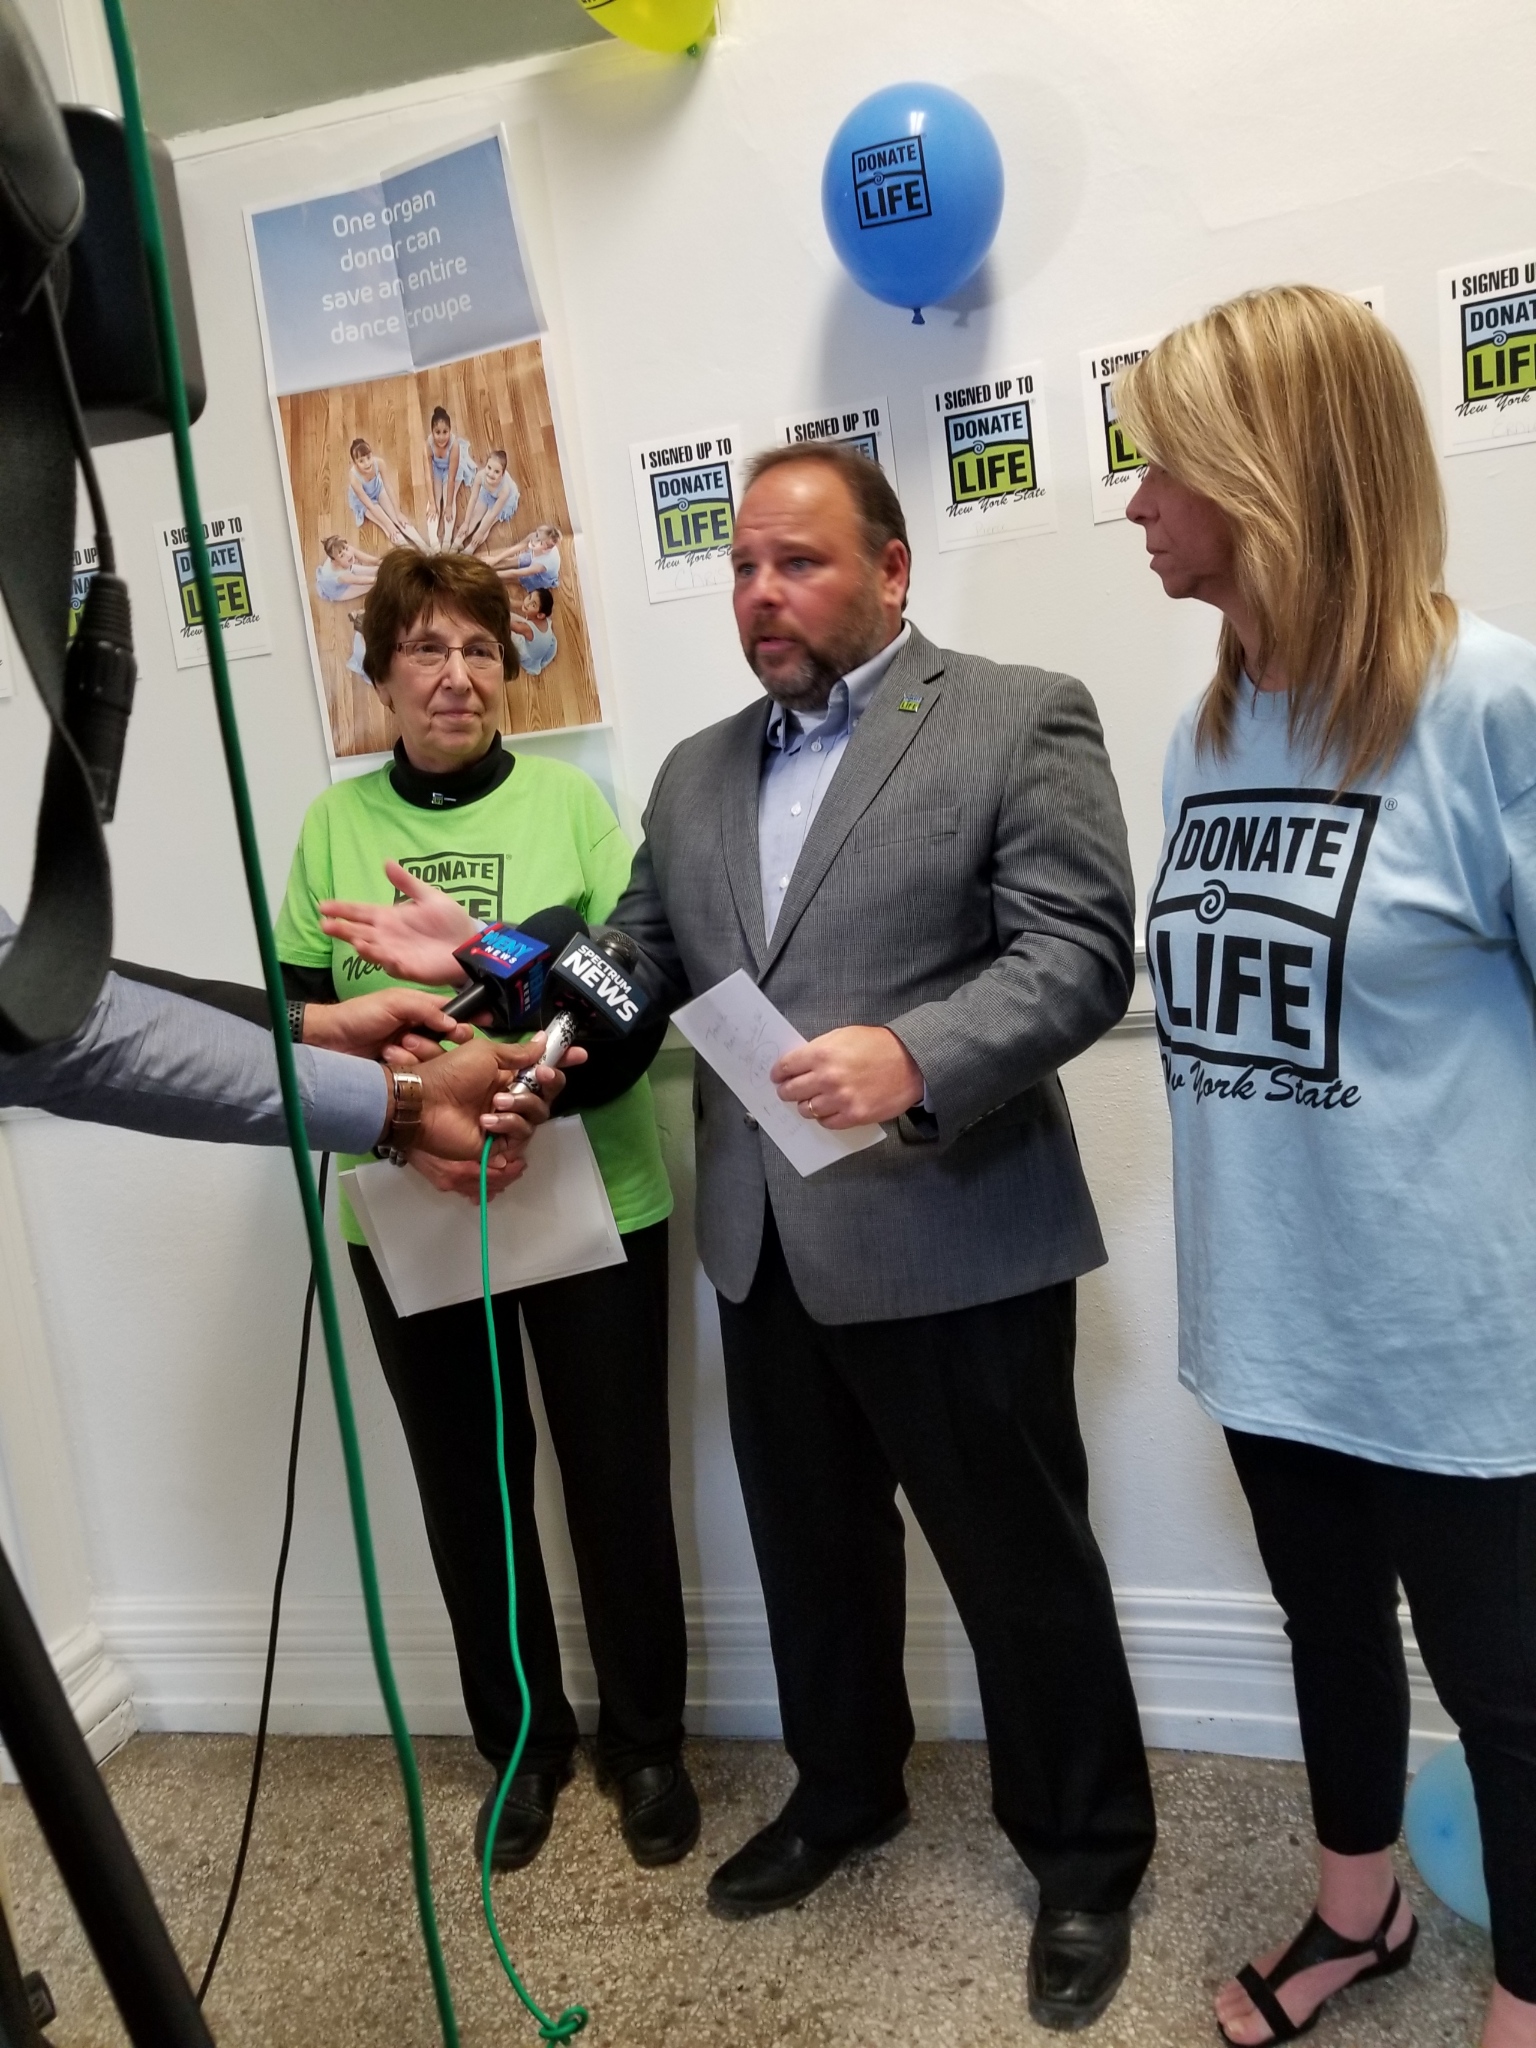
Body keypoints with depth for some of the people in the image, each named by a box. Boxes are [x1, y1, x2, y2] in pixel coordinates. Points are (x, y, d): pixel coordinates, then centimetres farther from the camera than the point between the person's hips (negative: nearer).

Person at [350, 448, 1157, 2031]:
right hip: (764, 1246, 6)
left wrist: (916, 1057, -28)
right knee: (812, 1545, 21)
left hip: (954, 1239, -5)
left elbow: (1079, 953, -13)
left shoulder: (1019, 719, -4)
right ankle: (843, 1789, 45)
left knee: (1021, 1563, 9)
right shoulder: (695, 772, 14)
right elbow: (634, 972, 11)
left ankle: (1086, 1856, 34)